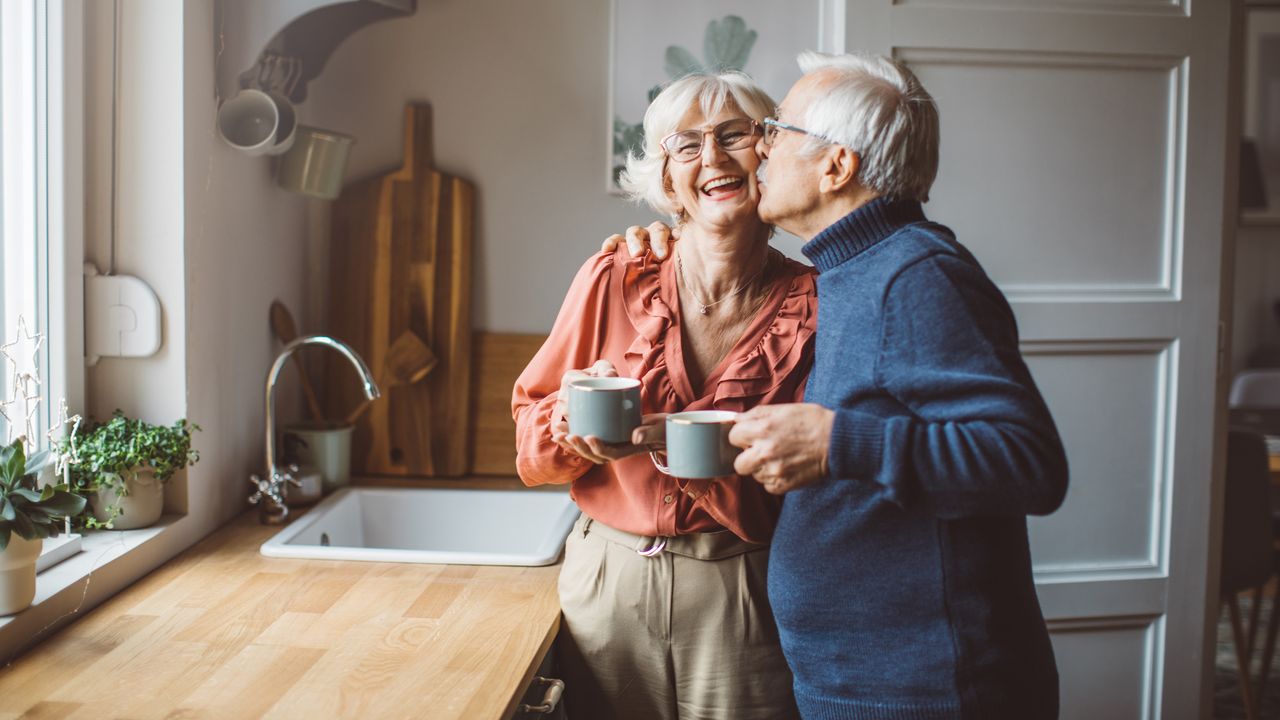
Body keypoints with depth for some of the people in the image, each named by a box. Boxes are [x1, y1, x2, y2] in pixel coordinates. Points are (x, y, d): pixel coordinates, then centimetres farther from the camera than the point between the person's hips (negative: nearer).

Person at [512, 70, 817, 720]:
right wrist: (572, 412, -20)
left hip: (742, 599, -1)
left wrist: (672, 440, -24)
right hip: (607, 585, 2)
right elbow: (531, 436, 2)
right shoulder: (614, 281, -5)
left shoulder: (814, 307, -8)